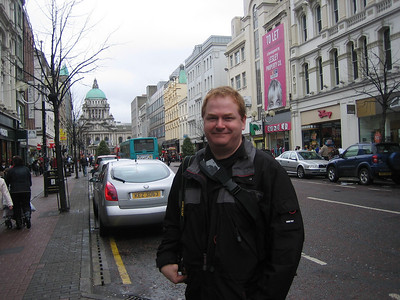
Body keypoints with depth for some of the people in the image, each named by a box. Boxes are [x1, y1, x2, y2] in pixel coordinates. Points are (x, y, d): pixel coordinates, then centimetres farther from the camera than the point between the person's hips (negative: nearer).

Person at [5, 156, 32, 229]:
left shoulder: (10, 170, -3)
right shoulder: (26, 169, 6)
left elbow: (7, 182, 3)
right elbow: (30, 181, 11)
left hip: (15, 192, -2)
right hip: (26, 191, 2)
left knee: (17, 208, 8)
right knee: (26, 205, 12)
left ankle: (19, 224, 9)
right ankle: (27, 216, -15)